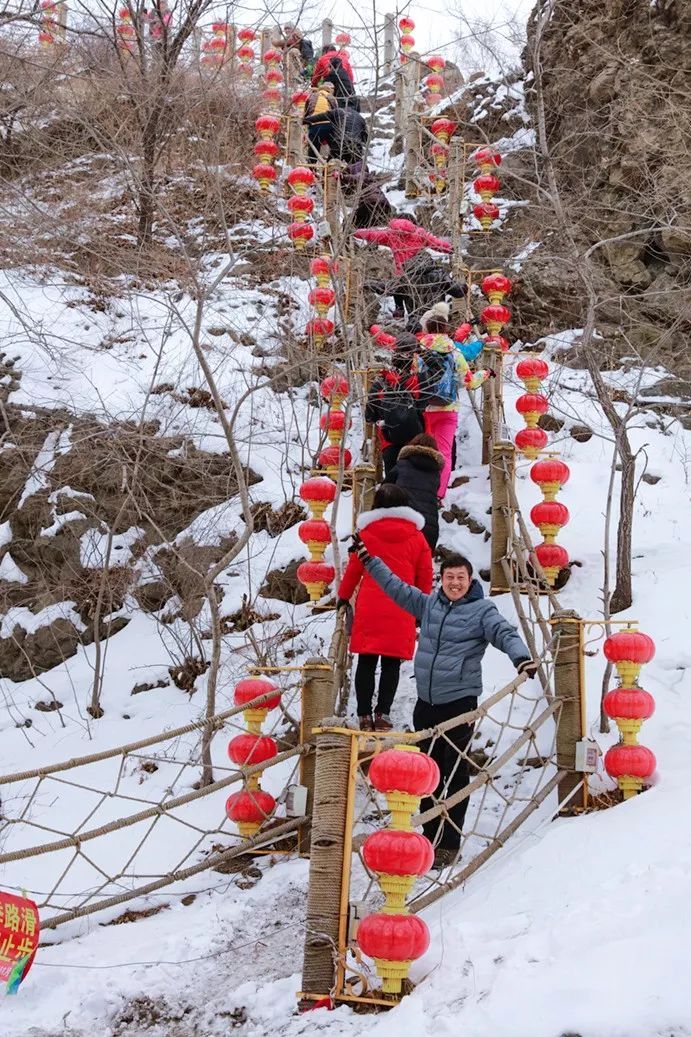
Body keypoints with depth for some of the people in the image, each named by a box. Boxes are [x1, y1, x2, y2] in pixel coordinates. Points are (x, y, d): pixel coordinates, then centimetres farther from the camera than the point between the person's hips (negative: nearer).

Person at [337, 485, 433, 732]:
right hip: (401, 612, 0)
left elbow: (353, 568, 8)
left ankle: (364, 715, 4)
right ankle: (383, 713, 2)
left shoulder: (366, 533, 2)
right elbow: (425, 577, 9)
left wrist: (344, 596, 22)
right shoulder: (416, 537, 5)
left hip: (369, 607, 0)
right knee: (392, 663, 6)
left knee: (366, 662, 5)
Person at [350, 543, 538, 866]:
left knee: (454, 775, -1)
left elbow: (505, 633, -18)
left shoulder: (482, 610, -4)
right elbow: (396, 587, 19)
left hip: (460, 702, -5)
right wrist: (368, 558, 21)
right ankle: (430, 836, 23)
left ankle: (449, 843, 4)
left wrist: (521, 657, -38)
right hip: (426, 701, 6)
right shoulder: (429, 603, 11)